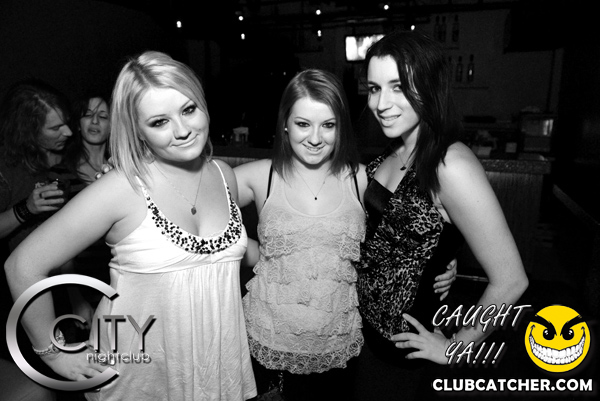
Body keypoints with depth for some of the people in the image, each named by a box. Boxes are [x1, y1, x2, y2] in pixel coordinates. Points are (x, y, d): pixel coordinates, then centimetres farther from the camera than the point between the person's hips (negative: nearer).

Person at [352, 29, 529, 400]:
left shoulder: (451, 165, -27)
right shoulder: (393, 154, -3)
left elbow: (510, 281, -26)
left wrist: (456, 348, -14)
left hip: (400, 340, -6)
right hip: (366, 320, 7)